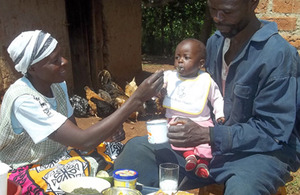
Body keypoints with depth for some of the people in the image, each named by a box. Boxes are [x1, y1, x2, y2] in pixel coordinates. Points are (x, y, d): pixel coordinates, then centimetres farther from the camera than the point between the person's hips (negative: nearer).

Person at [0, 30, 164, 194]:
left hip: (57, 156, 7)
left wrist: (106, 134, -18)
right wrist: (137, 99, -36)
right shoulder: (23, 99, -29)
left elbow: (74, 134, 5)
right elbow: (84, 141, -35)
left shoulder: (57, 85, -4)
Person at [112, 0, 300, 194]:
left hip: (264, 149, -6)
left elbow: (273, 131, -19)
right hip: (212, 143, 6)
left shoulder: (279, 55, -18)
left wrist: (207, 135, -27)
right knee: (137, 148, -6)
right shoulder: (215, 42, 4)